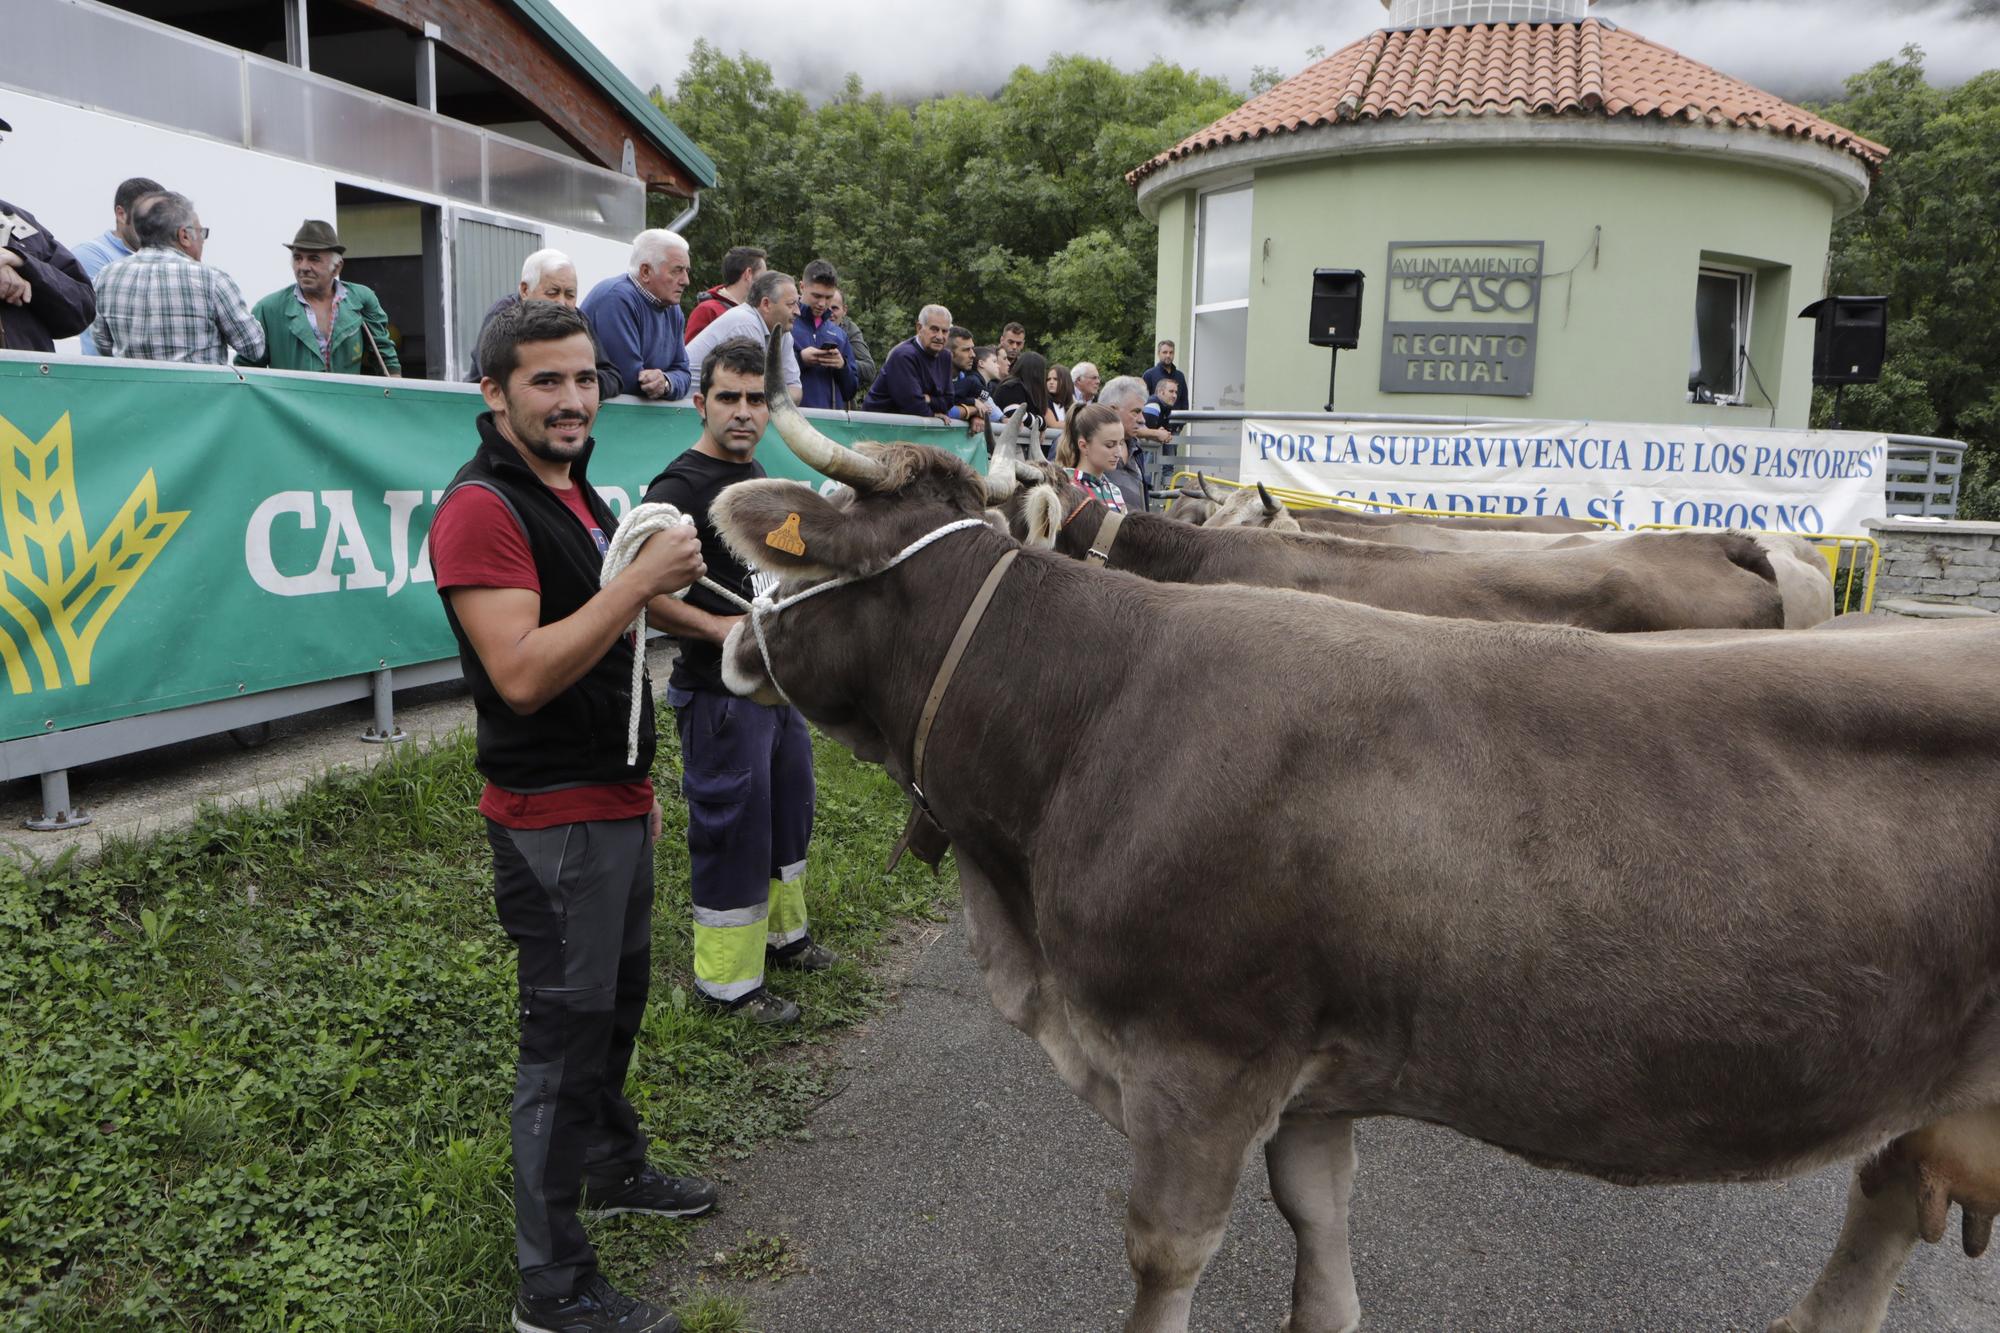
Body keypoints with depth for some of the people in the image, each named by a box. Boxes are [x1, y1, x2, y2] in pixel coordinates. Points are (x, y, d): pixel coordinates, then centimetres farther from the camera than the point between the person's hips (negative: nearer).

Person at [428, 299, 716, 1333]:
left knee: (617, 998, 22)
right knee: (566, 1031, -1)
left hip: (612, 802, 9)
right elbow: (522, 674, -28)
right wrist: (640, 581, -28)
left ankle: (614, 1169, 43)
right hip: (552, 820, -9)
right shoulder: (481, 508, -18)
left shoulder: (576, 491, 13)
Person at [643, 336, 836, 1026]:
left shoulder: (755, 475, 12)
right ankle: (727, 979, 14)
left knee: (788, 808, 21)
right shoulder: (679, 486, -17)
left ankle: (781, 934, 40)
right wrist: (717, 627, -28)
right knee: (731, 827, 0)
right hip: (719, 692, -10)